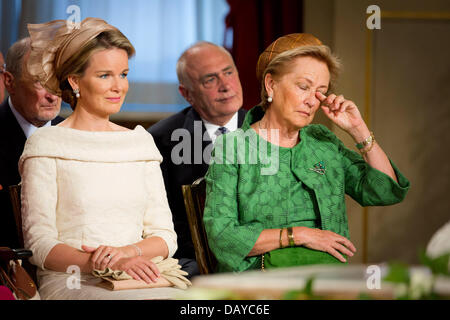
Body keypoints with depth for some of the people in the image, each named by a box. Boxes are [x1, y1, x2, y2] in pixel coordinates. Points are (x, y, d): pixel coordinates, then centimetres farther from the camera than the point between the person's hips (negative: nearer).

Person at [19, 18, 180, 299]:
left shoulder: (141, 141, 18)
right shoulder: (46, 145, 3)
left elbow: (165, 236, 13)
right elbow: (40, 245, -6)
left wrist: (126, 252, -10)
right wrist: (109, 265, -21)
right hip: (70, 283, -5)